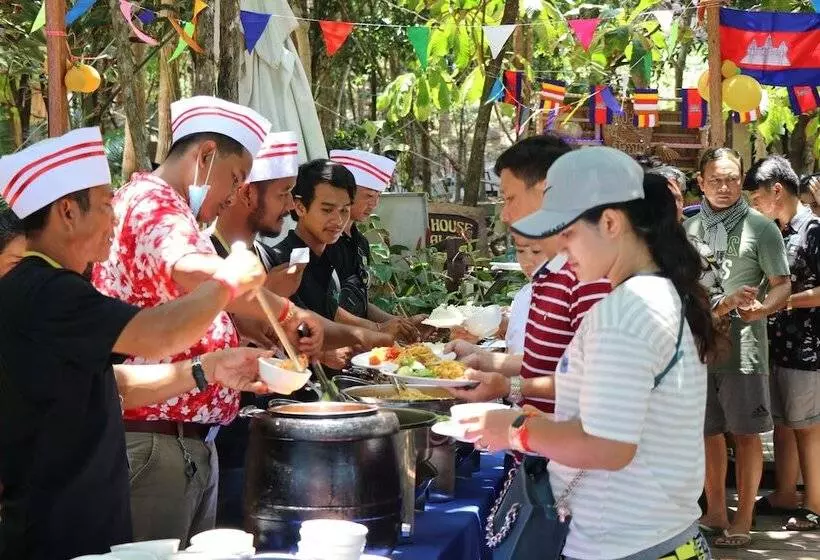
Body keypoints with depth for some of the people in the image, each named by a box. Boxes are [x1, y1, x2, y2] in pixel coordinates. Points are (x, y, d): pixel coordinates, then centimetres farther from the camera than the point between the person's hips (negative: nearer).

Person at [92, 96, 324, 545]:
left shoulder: (160, 207, 22)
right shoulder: (155, 203, -12)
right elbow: (192, 271, -35)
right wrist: (286, 312, -31)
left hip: (188, 440, 10)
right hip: (153, 440, -10)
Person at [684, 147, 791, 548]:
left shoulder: (760, 227, -3)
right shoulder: (689, 229, 10)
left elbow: (782, 284, -4)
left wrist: (761, 309, -22)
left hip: (741, 345, -4)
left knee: (745, 433, 2)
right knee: (709, 431, 12)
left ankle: (743, 519, 11)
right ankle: (715, 511, 25)